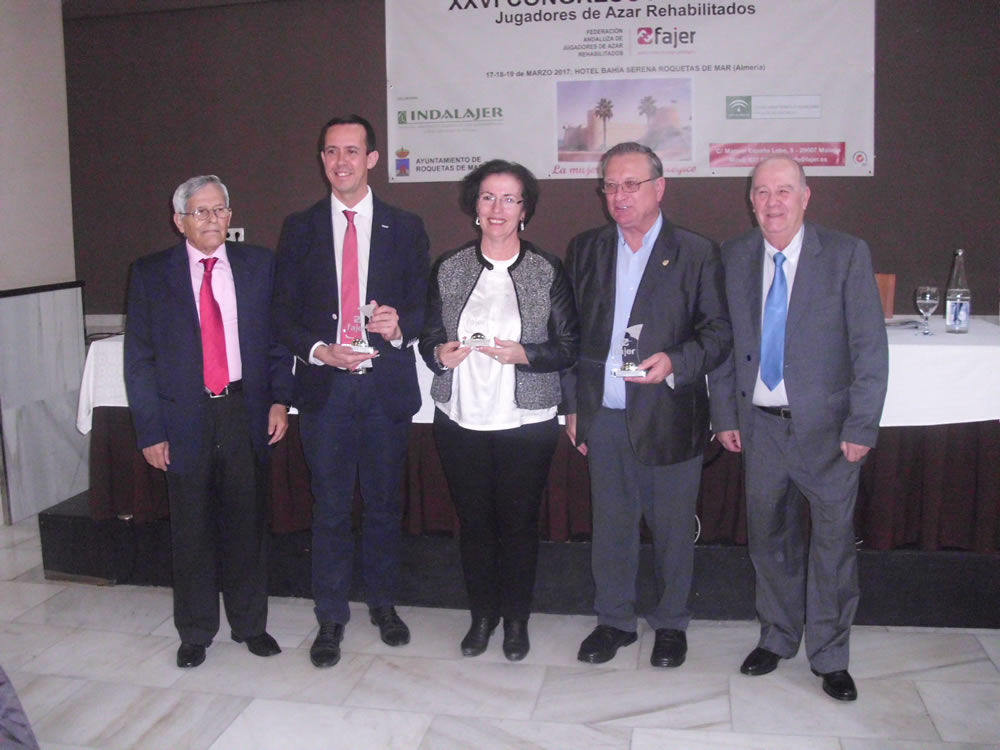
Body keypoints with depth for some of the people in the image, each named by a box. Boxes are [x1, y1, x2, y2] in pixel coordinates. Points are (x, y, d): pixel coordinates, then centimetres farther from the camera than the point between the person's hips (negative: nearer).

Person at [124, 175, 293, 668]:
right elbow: (138, 358, 1)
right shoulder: (150, 274, 1)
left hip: (246, 411, 1)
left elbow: (277, 337, 7)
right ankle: (195, 633, 27)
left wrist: (279, 398, -5)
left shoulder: (258, 265, 4)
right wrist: (150, 430, -4)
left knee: (247, 525, 10)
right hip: (185, 418, -1)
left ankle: (249, 623, 28)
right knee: (192, 531, 9)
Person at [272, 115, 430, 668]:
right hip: (324, 386, 0)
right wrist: (318, 350, -12)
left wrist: (400, 325, -18)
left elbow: (424, 304, 5)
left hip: (386, 384, 0)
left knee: (384, 503, 11)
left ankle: (383, 603, 30)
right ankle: (330, 617, 20)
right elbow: (283, 311, 5)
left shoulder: (404, 228, 5)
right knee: (330, 508, 6)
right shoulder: (300, 228, 7)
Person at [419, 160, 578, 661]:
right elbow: (428, 338, 10)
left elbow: (569, 347, -1)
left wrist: (523, 354, -18)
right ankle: (482, 615, 31)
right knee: (473, 521, 11)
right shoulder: (449, 269, 5)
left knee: (519, 522, 8)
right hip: (460, 420, 2)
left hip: (525, 424, -2)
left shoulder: (548, 272, -1)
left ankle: (516, 619, 28)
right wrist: (440, 353, -12)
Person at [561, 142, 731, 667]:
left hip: (669, 416, -2)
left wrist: (675, 362, -20)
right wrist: (572, 406, 8)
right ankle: (614, 619, 31)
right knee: (610, 524, 13)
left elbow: (719, 330, -2)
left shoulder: (696, 253, -2)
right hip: (603, 416, 3)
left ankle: (670, 623, 30)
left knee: (673, 527, 9)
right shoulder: (584, 250, 8)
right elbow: (570, 332, 11)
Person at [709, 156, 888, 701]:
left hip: (826, 426, -2)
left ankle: (830, 656, 26)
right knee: (768, 537, 15)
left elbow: (870, 347, -7)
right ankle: (777, 637, 36)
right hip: (761, 425, 3)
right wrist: (725, 415, 4)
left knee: (832, 540, 7)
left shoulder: (847, 255, -7)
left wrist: (862, 426, -11)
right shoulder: (732, 258, 2)